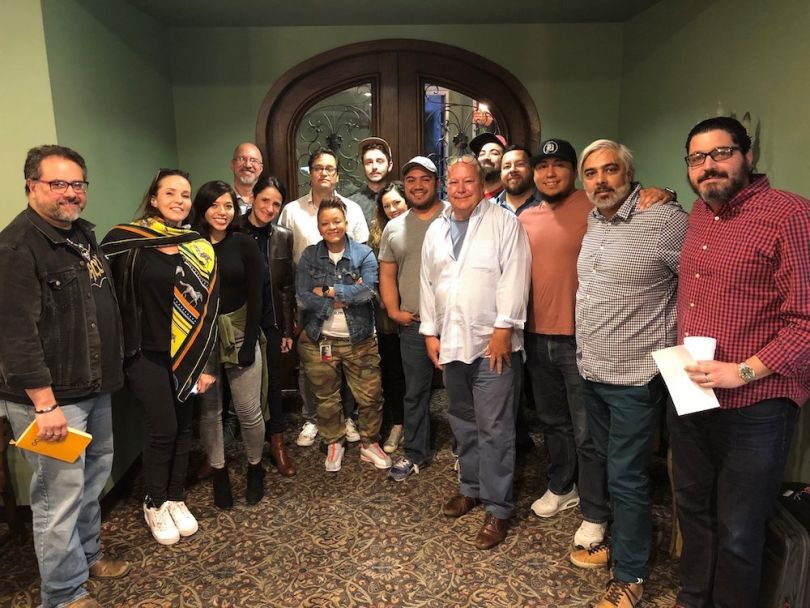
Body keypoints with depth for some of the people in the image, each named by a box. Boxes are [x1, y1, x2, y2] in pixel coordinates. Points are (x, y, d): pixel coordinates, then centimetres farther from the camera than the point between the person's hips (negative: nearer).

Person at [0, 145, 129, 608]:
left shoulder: (84, 233, 11)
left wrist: (113, 372, 19)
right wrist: (45, 404, -23)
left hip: (96, 390, 9)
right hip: (51, 397, -8)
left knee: (94, 478, 21)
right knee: (59, 496, 2)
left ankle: (88, 554, 41)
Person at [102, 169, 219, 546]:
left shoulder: (201, 250, 3)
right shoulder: (126, 240, -7)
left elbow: (209, 308, 2)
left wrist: (208, 363, 0)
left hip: (188, 355, 4)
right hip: (146, 353, -3)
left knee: (183, 428, 11)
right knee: (163, 429, -2)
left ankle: (176, 499, 31)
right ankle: (155, 504, 22)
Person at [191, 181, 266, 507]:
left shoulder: (244, 244, -2)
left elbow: (255, 297, -3)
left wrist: (249, 344, -8)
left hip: (239, 335, -1)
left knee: (249, 410, 3)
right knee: (208, 409, 8)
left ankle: (255, 468, 27)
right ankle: (219, 474, 28)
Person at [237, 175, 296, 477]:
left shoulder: (283, 237, 3)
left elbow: (287, 286, 5)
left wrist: (288, 329, 4)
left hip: (269, 322, 2)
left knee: (272, 383, 9)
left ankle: (277, 446, 24)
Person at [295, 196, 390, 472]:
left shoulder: (363, 253, -2)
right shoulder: (309, 256, 0)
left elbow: (368, 290, -18)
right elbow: (302, 298, -10)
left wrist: (329, 291, -15)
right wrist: (345, 298, -15)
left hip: (359, 340, -1)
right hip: (319, 341, 1)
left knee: (370, 396, 4)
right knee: (326, 399, 13)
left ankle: (370, 444, 27)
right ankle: (334, 444, 35)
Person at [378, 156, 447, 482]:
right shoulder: (393, 228, 10)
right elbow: (387, 274, 14)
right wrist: (393, 310, 2)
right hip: (413, 323, 4)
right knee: (415, 392, 14)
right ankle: (415, 453, 31)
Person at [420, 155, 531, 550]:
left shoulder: (504, 223, -4)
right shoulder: (436, 231, 14)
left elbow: (514, 277, -11)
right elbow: (428, 283, 15)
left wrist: (504, 328, -16)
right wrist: (430, 332, 11)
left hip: (493, 342, -6)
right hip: (451, 342, 6)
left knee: (494, 428, -2)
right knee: (462, 421, 18)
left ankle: (497, 508, 11)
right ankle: (471, 487, 35)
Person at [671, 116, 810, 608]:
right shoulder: (698, 213, 9)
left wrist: (745, 371, -22)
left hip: (753, 407, -7)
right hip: (687, 396, 7)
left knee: (738, 533, 8)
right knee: (693, 509, 23)